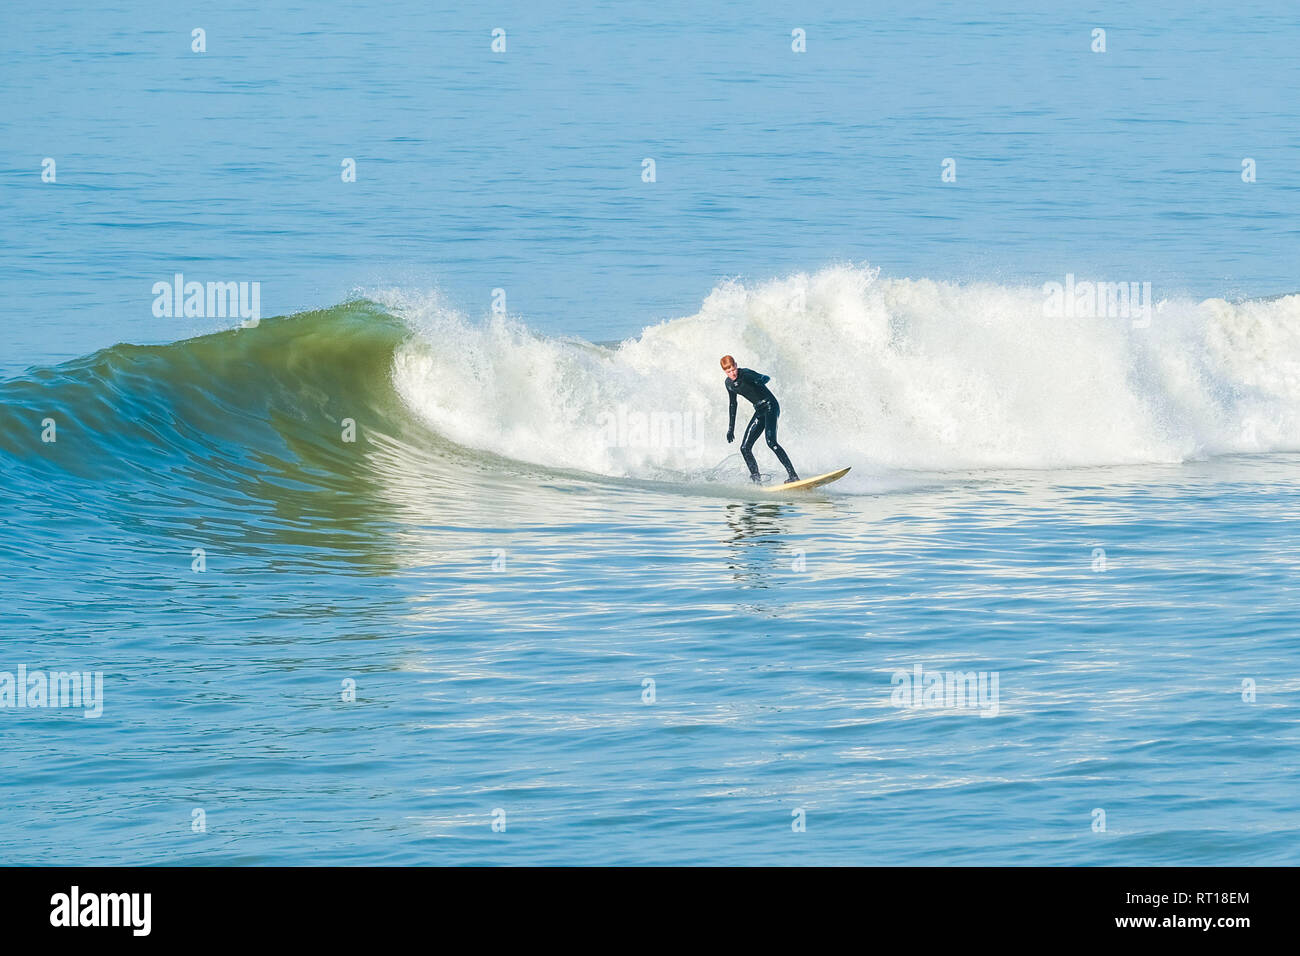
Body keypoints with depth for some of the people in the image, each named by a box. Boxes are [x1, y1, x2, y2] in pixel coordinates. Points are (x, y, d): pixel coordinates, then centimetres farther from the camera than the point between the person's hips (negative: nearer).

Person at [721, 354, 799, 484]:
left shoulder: (745, 374, -13)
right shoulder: (729, 383, 8)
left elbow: (767, 378, -22)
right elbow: (733, 404, 20)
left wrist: (761, 380, -47)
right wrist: (731, 428, 21)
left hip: (770, 405, -8)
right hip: (760, 411, 8)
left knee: (770, 441, -26)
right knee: (745, 448, 0)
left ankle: (792, 475, -29)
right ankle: (756, 480, 5)